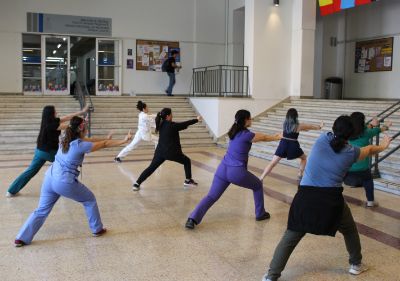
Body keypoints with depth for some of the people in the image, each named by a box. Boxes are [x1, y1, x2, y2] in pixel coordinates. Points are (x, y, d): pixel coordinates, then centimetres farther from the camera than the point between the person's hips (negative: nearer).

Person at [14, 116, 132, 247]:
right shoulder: (80, 145, -13)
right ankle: (97, 229, 25)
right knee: (90, 200, 15)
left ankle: (22, 238, 12)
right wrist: (124, 141, -3)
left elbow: (90, 140, 19)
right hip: (65, 182, -7)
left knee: (42, 210, 15)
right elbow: (104, 144, -9)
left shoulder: (66, 139, 8)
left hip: (50, 177, 7)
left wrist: (107, 138, 24)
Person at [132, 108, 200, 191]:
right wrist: (197, 120, 11)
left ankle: (137, 184, -2)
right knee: (187, 161, 17)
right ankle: (188, 180, 22)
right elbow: (185, 124, -2)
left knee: (151, 168, 7)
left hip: (160, 151, 6)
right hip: (171, 152, -5)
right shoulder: (172, 125, -13)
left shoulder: (161, 125, 5)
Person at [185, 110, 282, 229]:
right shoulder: (246, 134, -9)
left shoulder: (235, 132, 13)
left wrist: (274, 136, 34)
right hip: (237, 172, -6)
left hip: (223, 168, 6)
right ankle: (260, 214, 32)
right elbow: (264, 138, 8)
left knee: (211, 196, 4)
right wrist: (278, 137, 26)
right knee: (258, 186, 22)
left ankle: (193, 219, -13)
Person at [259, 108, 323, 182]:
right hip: (293, 146, -2)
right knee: (304, 158, 27)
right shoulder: (299, 125, -1)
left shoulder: (285, 124, 9)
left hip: (283, 145, 3)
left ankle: (260, 179, -13)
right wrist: (320, 126, 36)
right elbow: (312, 127, 16)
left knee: (272, 163, -2)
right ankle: (299, 176, 23)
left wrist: (305, 128, 41)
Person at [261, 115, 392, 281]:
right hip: (331, 200, 0)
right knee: (350, 230, 29)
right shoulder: (351, 152, 4)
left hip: (305, 198, 1)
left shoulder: (322, 139, 6)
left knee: (290, 238, 8)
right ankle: (356, 264, 45)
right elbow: (369, 150, 26)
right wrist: (382, 146, 50)